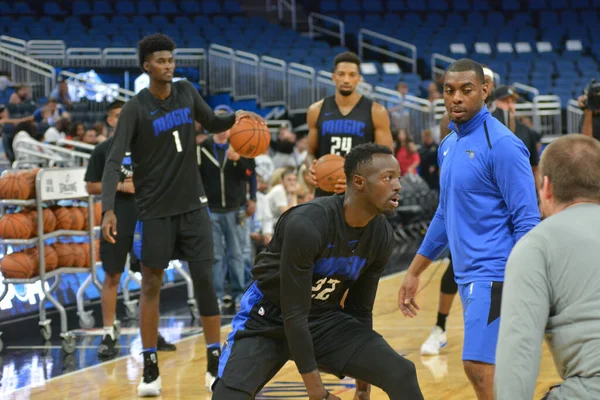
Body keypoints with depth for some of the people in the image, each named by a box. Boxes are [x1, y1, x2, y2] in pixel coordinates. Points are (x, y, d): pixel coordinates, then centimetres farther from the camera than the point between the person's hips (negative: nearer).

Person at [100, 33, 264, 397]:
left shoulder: (186, 92, 2)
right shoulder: (135, 108, -11)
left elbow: (213, 124, 19)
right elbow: (114, 160, -16)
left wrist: (236, 118, -3)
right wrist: (108, 208, -28)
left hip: (193, 204, 3)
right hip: (156, 210, -3)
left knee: (205, 279, -1)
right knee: (151, 285, 2)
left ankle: (216, 366, 4)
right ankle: (151, 370, 10)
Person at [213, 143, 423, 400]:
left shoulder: (381, 235, -10)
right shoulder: (307, 225, -31)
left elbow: (360, 309, 4)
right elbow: (293, 314, -27)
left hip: (326, 320, 5)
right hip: (268, 319, -5)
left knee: (402, 375, -12)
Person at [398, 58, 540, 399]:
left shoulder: (502, 144, -13)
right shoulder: (449, 145, 13)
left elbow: (527, 221, -16)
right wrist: (414, 273, 24)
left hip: (493, 277, -9)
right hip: (468, 277, 9)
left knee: (480, 367, -16)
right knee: (489, 371, 12)